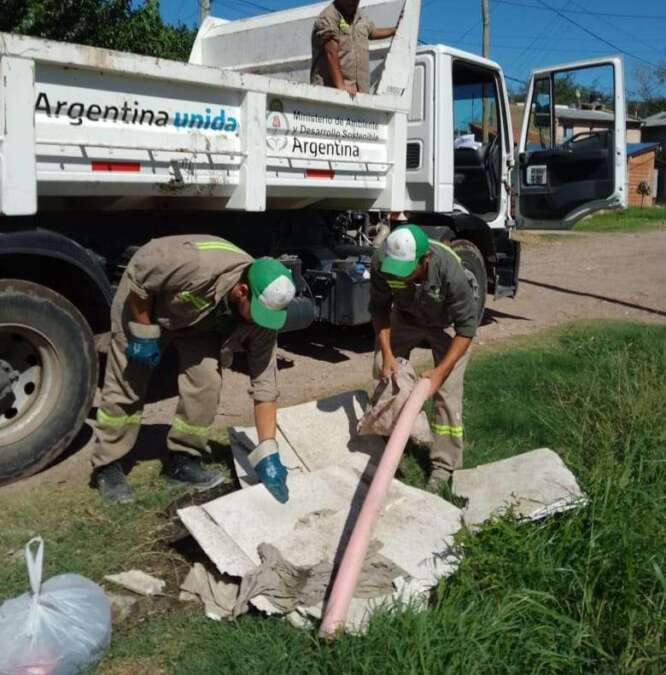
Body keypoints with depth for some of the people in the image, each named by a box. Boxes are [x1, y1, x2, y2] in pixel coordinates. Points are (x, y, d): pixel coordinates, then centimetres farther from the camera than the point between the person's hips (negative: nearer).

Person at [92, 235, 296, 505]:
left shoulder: (261, 313, -26)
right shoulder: (199, 266, -43)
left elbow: (264, 384, -22)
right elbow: (139, 268, -27)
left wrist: (268, 453, -25)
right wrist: (144, 333, -22)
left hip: (200, 320, 4)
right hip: (143, 300, -3)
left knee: (206, 382, -11)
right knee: (126, 386, -3)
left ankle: (182, 461, 8)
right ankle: (107, 466, 15)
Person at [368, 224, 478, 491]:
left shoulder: (450, 270, -41)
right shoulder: (381, 263, -32)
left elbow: (466, 326, -29)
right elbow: (380, 307, -13)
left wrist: (440, 371, -34)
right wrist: (386, 353, -22)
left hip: (446, 324, -4)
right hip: (405, 317, 4)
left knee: (447, 392, -11)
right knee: (383, 372, 6)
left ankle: (444, 466, 2)